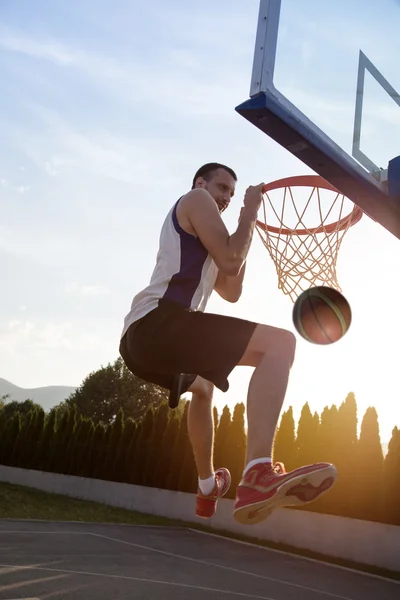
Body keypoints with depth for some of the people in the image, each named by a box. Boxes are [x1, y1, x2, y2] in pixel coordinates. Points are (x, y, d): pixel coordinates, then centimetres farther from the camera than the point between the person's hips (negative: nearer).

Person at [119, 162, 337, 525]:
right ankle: (259, 475, -38)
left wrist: (246, 232, 27)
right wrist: (251, 212, 9)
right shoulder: (196, 199, 9)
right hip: (158, 323, -11)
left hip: (138, 338, 11)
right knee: (279, 343, -20)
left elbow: (232, 291, 30)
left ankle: (209, 487, 46)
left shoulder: (195, 238, 35)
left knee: (203, 386, 39)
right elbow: (230, 261, -6)